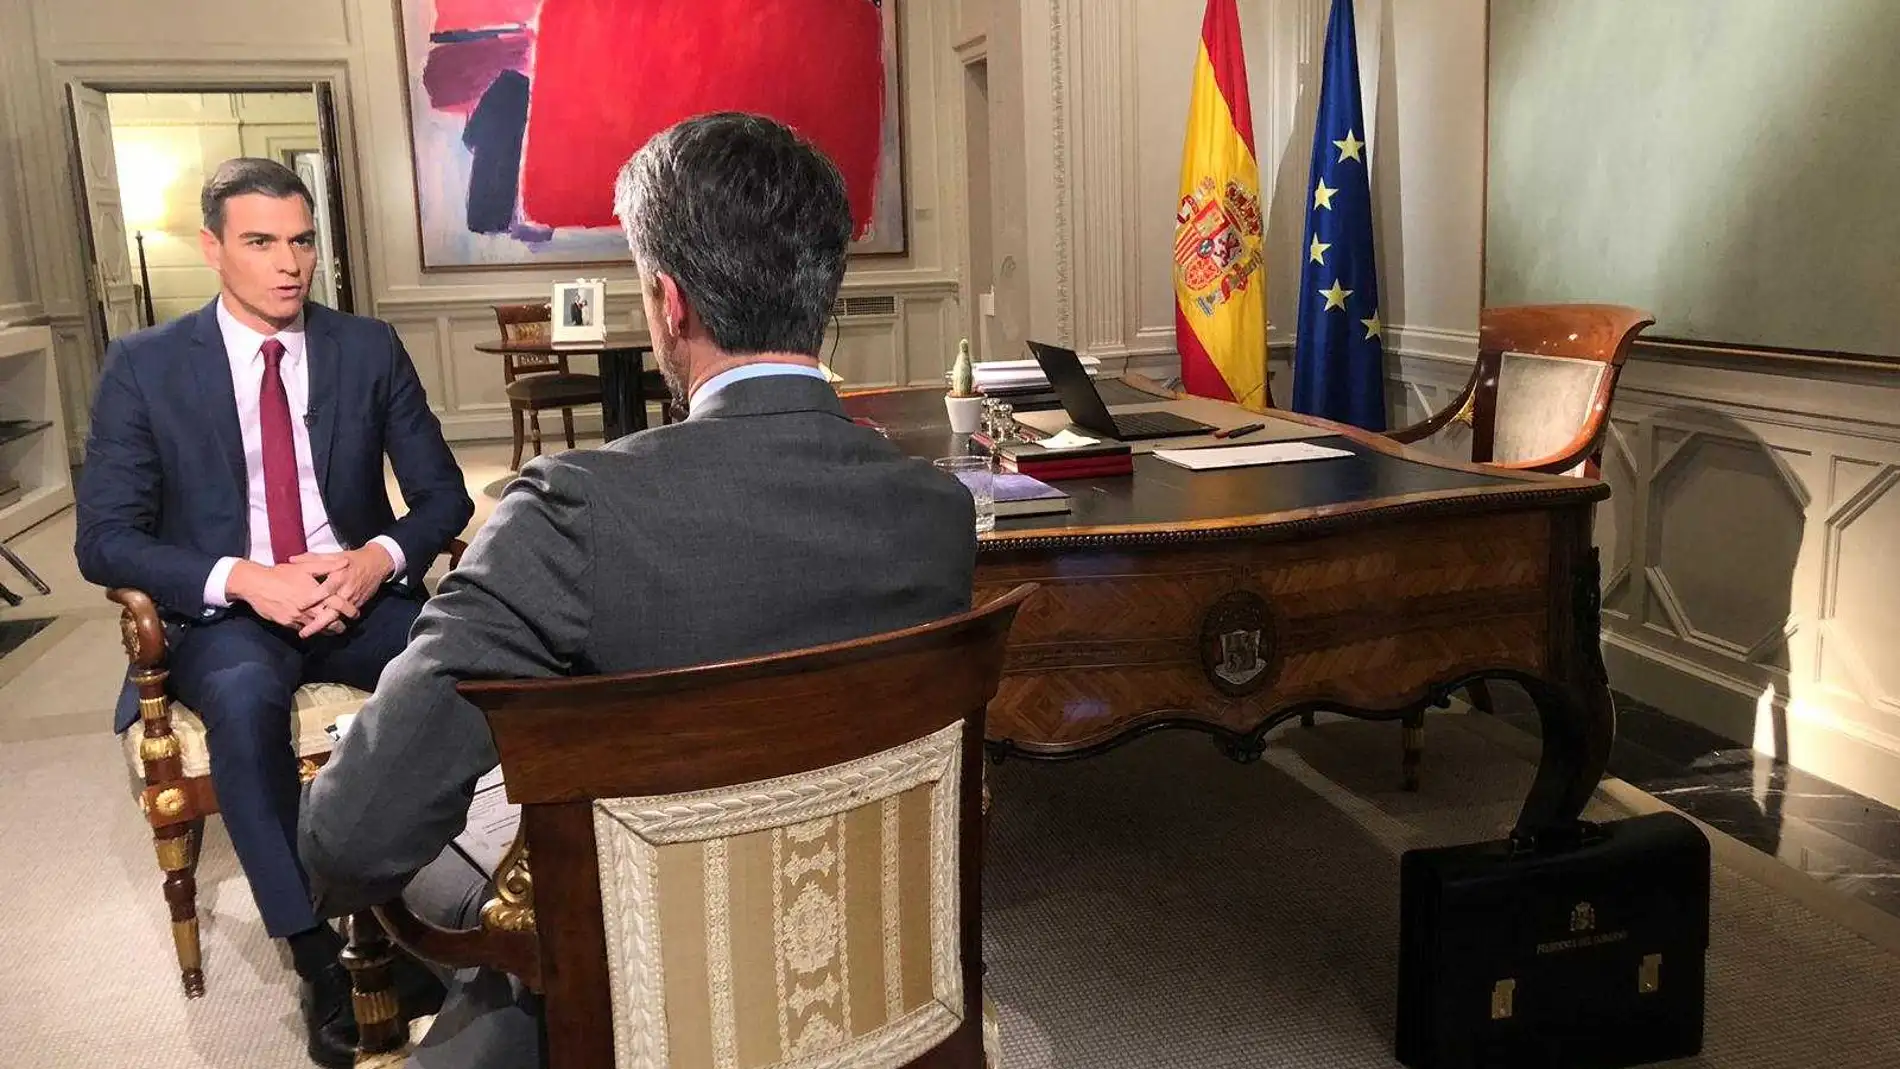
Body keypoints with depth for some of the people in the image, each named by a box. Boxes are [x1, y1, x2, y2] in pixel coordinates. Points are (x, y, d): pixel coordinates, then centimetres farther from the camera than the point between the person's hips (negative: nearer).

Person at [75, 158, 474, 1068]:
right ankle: (318, 952, -27)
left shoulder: (370, 349, 4)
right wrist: (242, 580, -22)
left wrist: (379, 558, -18)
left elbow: (443, 494, 4)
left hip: (357, 594, 2)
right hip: (221, 613, -1)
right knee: (244, 695, -36)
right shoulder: (143, 366, 0)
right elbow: (104, 539, -5)